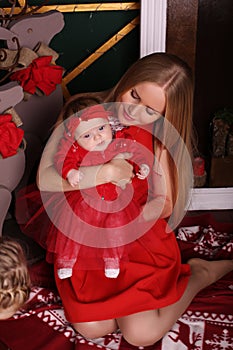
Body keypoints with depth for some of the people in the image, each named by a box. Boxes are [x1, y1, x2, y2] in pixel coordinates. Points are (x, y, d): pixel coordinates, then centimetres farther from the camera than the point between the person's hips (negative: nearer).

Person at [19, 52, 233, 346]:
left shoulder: (158, 137, -11)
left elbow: (166, 202, -7)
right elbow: (45, 179, -21)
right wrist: (103, 173, -33)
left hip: (141, 235, -1)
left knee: (142, 333, -11)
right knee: (91, 327, -12)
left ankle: (200, 274, 14)